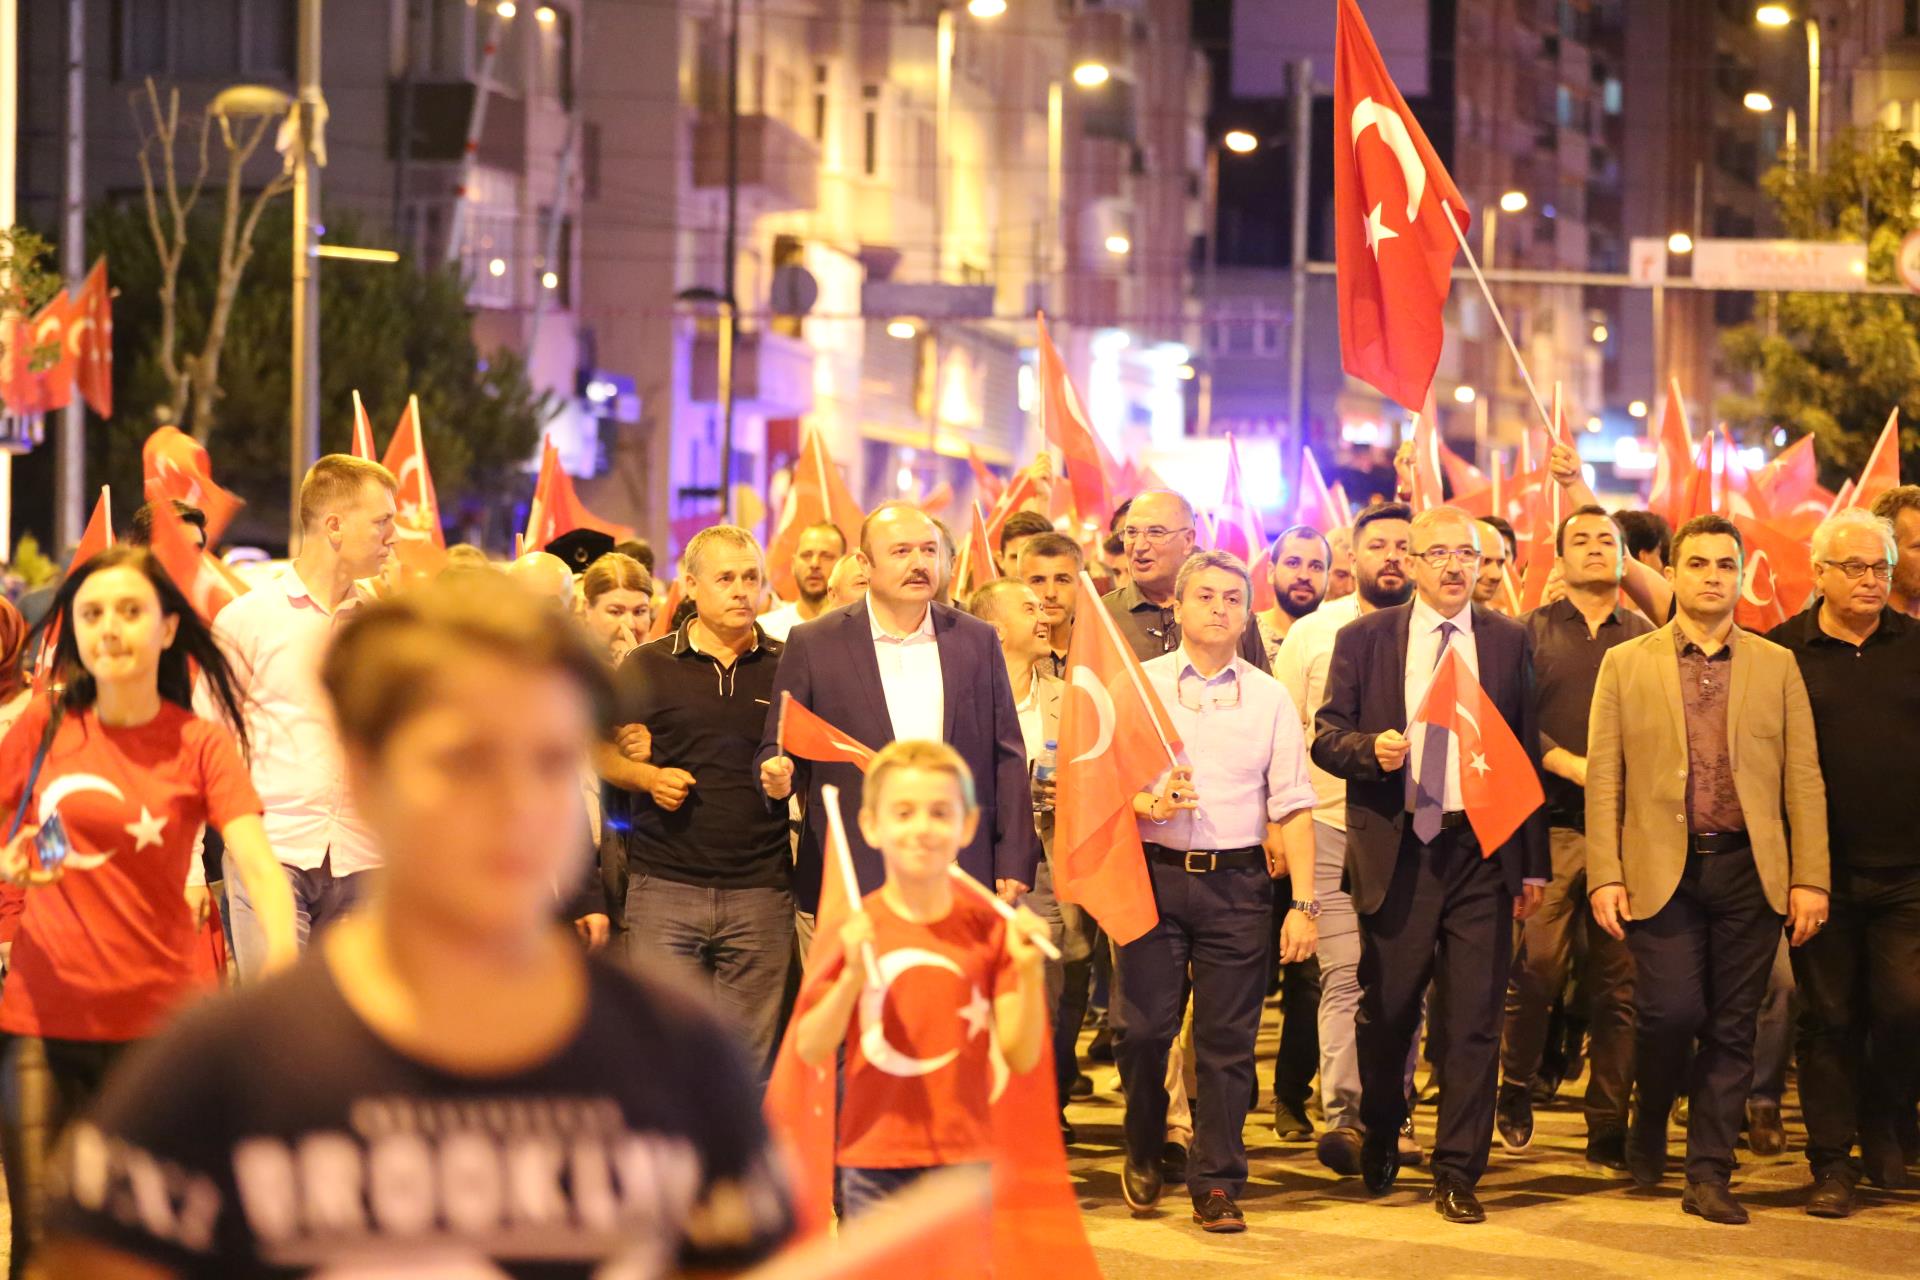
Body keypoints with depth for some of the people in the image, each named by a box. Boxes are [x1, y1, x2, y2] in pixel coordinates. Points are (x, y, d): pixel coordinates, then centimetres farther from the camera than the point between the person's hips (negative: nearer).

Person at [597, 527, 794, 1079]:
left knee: (749, 1061, 5)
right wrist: (650, 777, -8)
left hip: (760, 889, 1)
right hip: (665, 886, -1)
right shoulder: (648, 666, 6)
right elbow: (604, 753, 11)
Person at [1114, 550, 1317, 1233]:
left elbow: (1293, 806, 5)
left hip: (1238, 878, 1)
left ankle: (1216, 1183, 9)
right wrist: (1147, 804, -15)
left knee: (1227, 1039, 0)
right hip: (1154, 871, 0)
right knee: (1142, 1027, -5)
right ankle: (1143, 1155, 19)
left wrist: (1304, 903, -3)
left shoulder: (1270, 697, 8)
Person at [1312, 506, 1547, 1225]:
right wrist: (1370, 749, -18)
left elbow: (1527, 755, 7)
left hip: (1483, 851, 0)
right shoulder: (1364, 640, 6)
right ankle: (1380, 1138, 33)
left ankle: (1457, 1173, 7)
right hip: (1395, 849, 0)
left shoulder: (1511, 643, 7)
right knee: (1387, 1011, 8)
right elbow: (1326, 738, 5)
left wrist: (1533, 864, 5)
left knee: (1475, 1017, -2)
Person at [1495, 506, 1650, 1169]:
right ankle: (1515, 1091, 14)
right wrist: (1572, 766, -11)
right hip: (1552, 825, -1)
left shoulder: (1645, 637, 12)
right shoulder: (1532, 631, 8)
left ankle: (1608, 1128, 5)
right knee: (1536, 968, -8)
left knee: (1618, 983, 0)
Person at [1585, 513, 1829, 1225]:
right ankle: (1649, 1128, 17)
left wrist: (1810, 878, -1)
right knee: (1672, 1012, -11)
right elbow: (1603, 778, 4)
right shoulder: (1626, 664, 7)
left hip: (1749, 868, 1)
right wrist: (1604, 876, -4)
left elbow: (1803, 779, 7)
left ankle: (1709, 1177, 10)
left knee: (1731, 1028, 1)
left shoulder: (1777, 666, 10)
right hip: (1663, 867, -1)